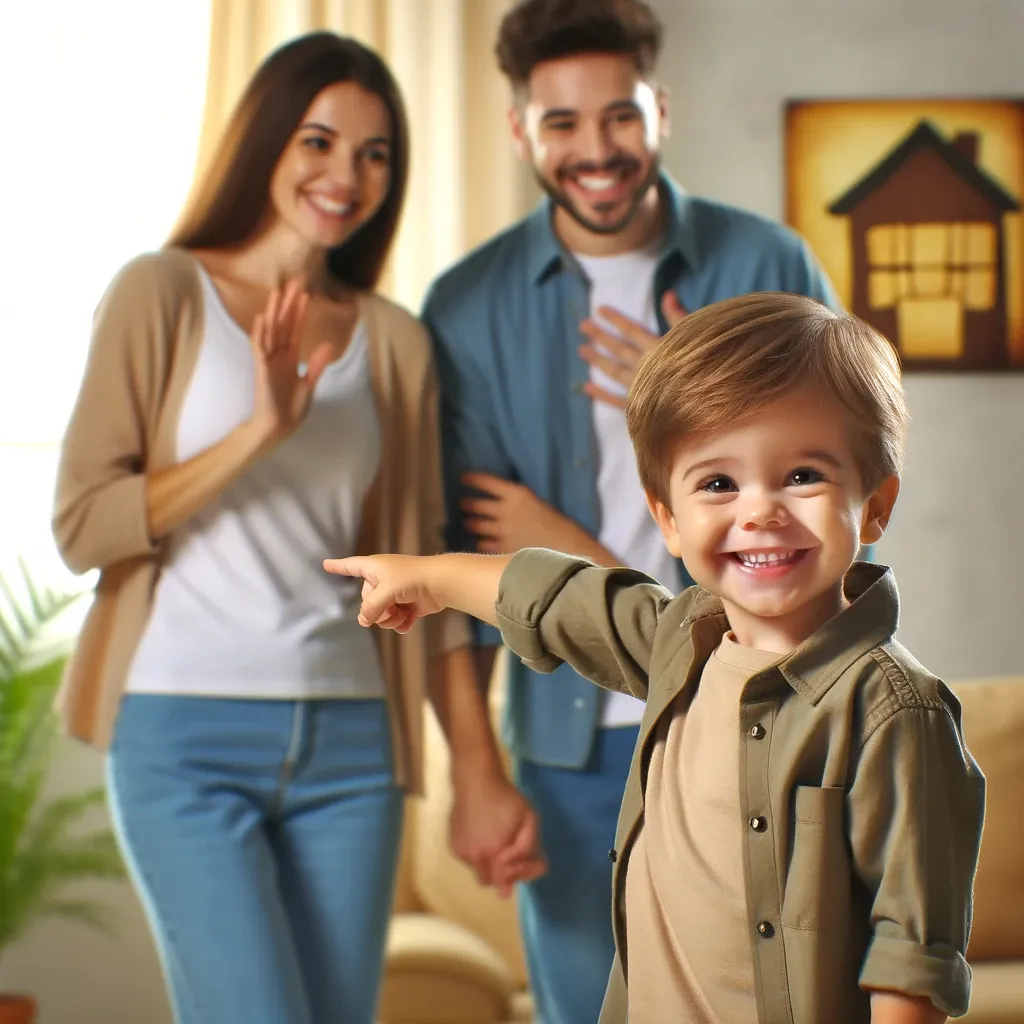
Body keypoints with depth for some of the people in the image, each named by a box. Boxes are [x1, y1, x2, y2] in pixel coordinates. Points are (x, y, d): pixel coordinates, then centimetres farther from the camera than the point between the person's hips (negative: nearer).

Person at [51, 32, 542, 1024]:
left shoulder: (394, 341, 11)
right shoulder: (164, 293, 1)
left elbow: (422, 567, 12)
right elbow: (83, 525, -5)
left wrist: (479, 770, 8)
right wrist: (262, 429, -14)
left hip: (350, 746, 4)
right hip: (188, 736, -4)